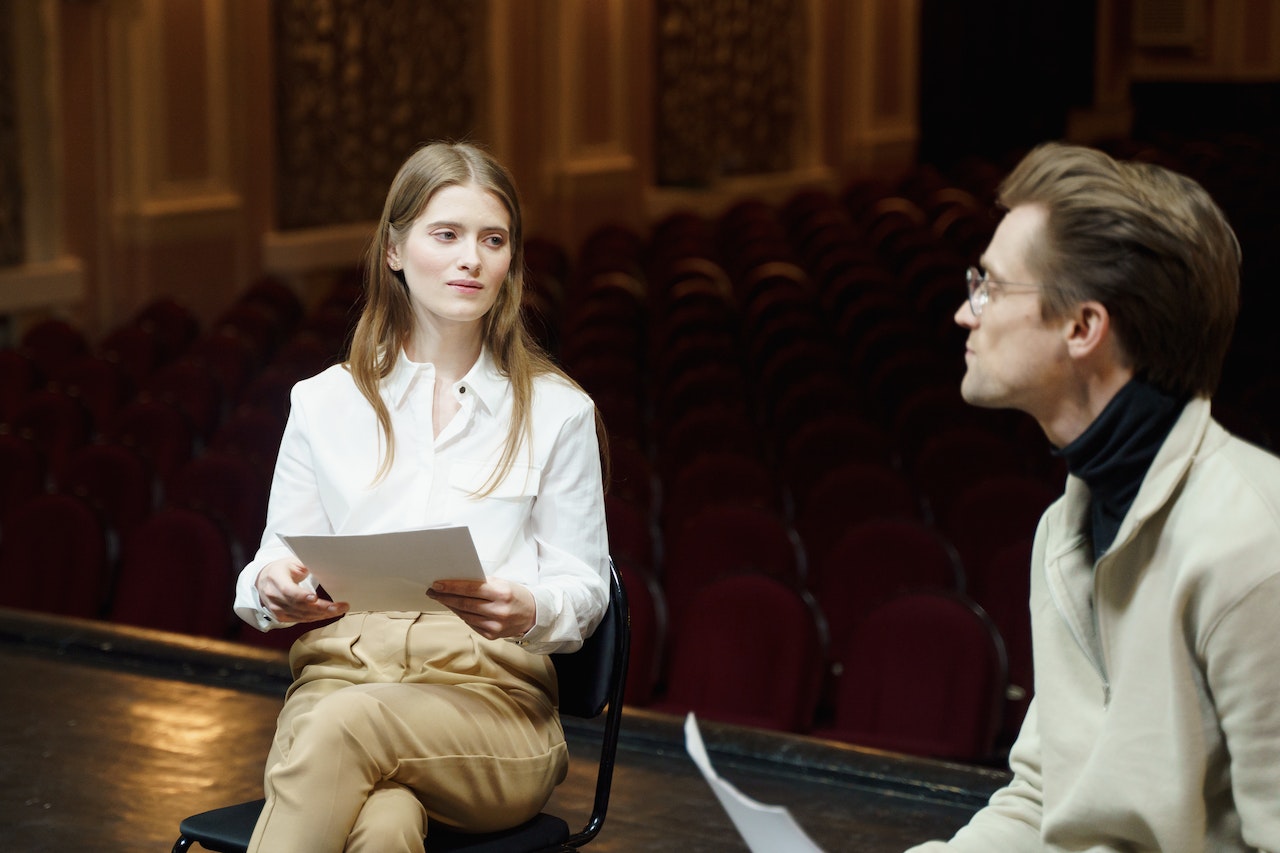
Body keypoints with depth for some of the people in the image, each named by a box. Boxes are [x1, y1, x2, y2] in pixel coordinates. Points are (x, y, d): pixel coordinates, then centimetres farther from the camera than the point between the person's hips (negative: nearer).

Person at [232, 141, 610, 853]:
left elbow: (584, 588, 11)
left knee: (346, 723, -38)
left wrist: (530, 610, -14)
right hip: (340, 670, 1)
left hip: (493, 693, -1)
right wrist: (274, 587, -8)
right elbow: (277, 564, 18)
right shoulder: (324, 403, 17)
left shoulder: (557, 411, 12)